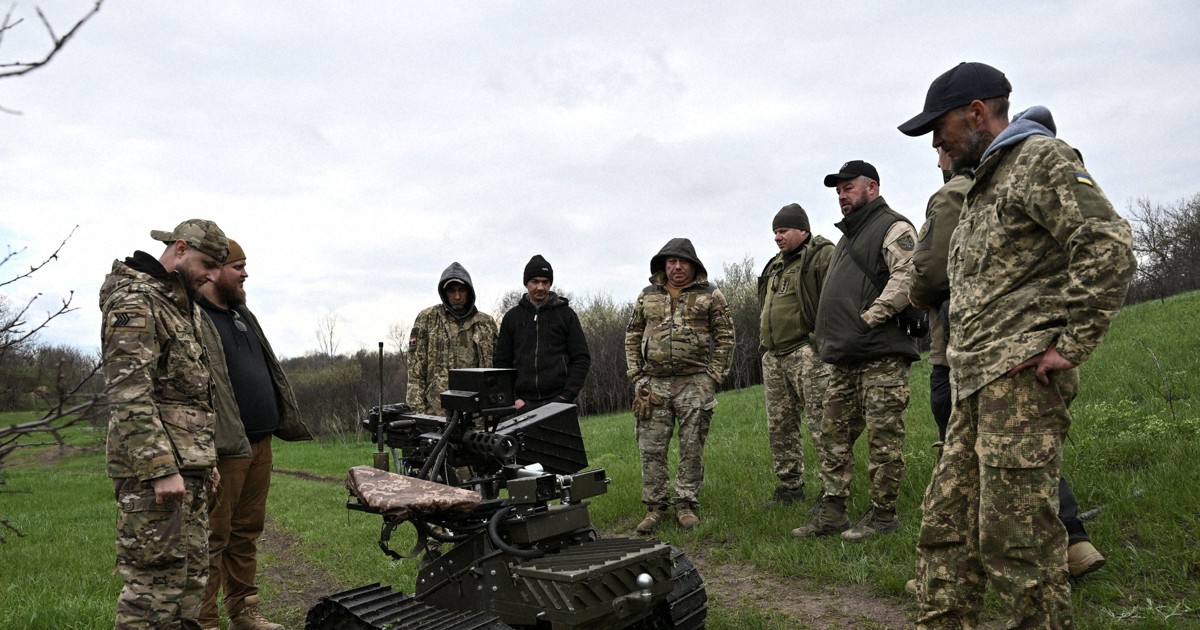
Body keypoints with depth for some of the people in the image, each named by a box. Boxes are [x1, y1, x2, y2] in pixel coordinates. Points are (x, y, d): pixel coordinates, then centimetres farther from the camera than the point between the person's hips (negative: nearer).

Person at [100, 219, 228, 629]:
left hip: (189, 465, 10)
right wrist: (162, 468, -24)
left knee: (192, 574, 14)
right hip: (155, 469, -10)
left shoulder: (183, 306, 19)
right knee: (155, 581, -7)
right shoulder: (134, 302, -12)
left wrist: (207, 458, 22)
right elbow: (129, 396, -21)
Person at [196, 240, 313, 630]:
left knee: (247, 531, 15)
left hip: (259, 442, 9)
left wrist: (285, 419, 20)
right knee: (213, 537, -2)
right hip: (225, 448, -9)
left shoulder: (242, 315, 20)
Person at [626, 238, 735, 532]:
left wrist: (714, 376, -5)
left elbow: (725, 336, 2)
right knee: (651, 449, 2)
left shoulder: (711, 295, 3)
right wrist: (636, 375, 5)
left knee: (692, 449, 4)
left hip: (695, 384, -2)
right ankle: (655, 508, 12)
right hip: (654, 384, 2)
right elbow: (632, 336, 14)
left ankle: (686, 505, 15)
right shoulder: (647, 296, 11)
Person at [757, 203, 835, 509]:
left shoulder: (823, 255, -4)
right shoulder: (775, 266, 22)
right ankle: (789, 487, 21)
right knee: (780, 426, 12)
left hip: (807, 352, -9)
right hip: (774, 357, 9)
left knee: (822, 422, -8)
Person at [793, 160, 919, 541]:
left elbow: (906, 278, -19)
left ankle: (882, 514, 6)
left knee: (883, 438, -3)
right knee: (833, 435, 8)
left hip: (881, 356, -9)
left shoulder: (893, 228, -3)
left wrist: (869, 318, -21)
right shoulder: (848, 236, 26)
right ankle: (831, 513, 14)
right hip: (843, 359, 10)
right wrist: (829, 338, 19)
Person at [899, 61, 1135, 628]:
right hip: (976, 386, 10)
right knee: (945, 520, 8)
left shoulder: (1041, 159, -4)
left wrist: (1069, 346, -17)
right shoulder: (983, 183, 25)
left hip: (1020, 376, -9)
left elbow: (1109, 246, -17)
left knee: (1015, 535, -8)